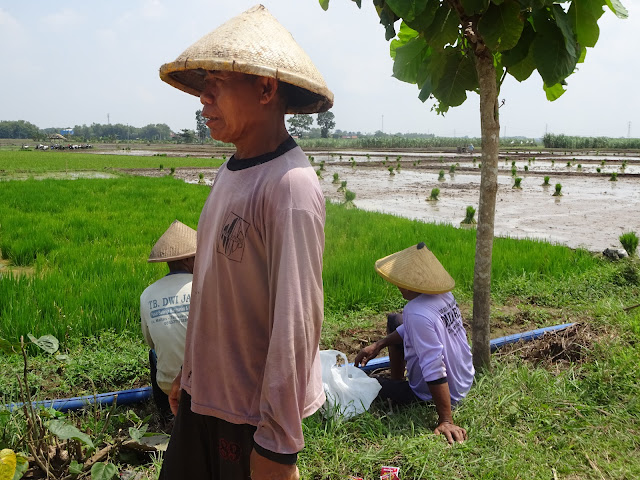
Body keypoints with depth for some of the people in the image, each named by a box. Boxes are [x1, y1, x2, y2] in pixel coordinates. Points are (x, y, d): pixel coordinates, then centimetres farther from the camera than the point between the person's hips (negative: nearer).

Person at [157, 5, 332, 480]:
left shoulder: (290, 185, -22)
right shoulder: (233, 171, 4)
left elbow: (297, 319, -23)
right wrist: (190, 371, 16)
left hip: (252, 412, -7)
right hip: (204, 394, 8)